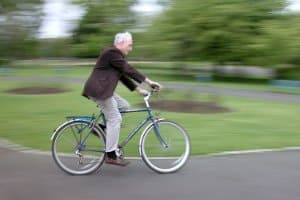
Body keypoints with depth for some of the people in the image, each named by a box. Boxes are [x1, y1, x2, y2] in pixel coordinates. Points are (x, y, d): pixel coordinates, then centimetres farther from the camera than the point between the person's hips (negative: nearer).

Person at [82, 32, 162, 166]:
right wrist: (149, 82, -17)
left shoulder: (115, 55, 19)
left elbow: (124, 76, 20)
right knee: (115, 119, -9)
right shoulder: (112, 53, -12)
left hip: (103, 90, 10)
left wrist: (138, 89, 14)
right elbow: (129, 70, -18)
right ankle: (111, 156, -5)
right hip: (98, 90, -10)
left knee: (124, 106, 10)